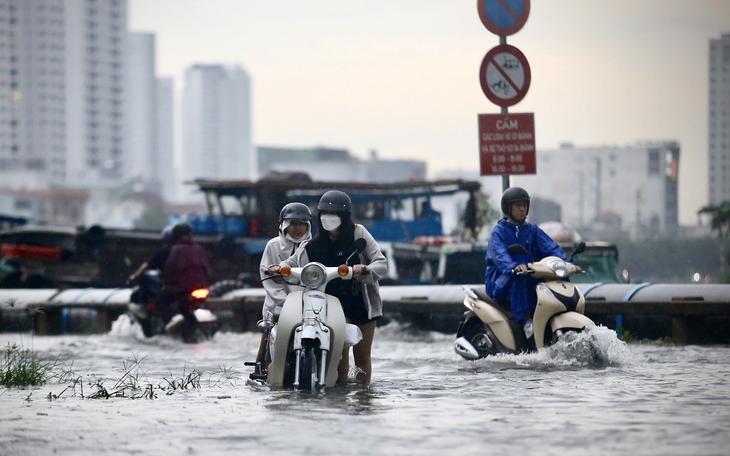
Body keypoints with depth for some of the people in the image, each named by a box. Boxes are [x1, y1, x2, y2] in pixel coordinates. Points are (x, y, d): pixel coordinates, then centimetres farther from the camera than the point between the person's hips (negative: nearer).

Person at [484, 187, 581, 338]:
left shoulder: (532, 229, 13)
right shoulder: (499, 231, -4)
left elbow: (551, 247, 0)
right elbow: (499, 254, -24)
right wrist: (514, 266, -46)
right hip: (501, 283, -5)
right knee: (520, 277, -38)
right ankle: (525, 319, -40)